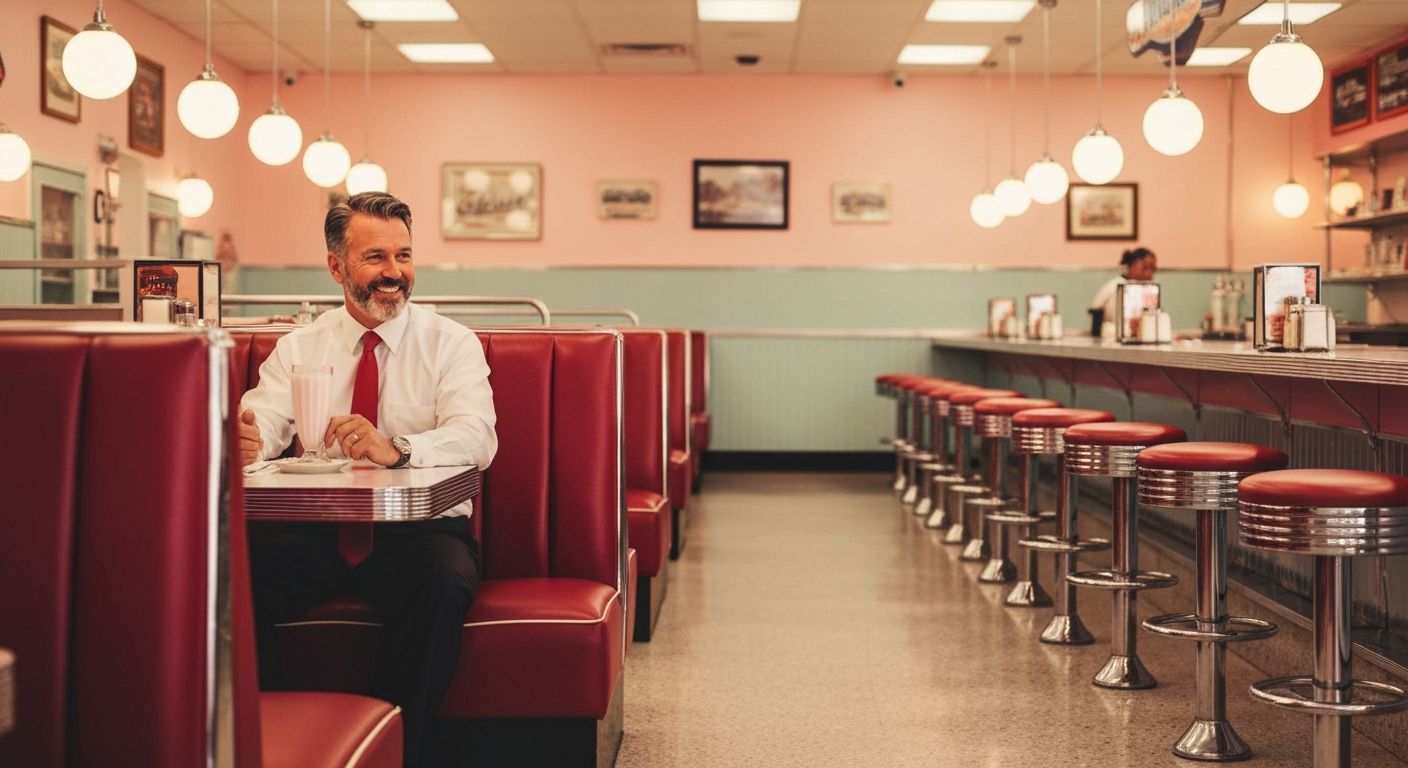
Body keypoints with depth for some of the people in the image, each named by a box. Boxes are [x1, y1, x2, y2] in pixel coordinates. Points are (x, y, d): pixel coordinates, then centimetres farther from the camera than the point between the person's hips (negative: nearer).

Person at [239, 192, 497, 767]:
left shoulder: (451, 343, 3)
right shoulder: (299, 347, 12)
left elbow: (476, 437, -14)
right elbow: (263, 425, -4)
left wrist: (395, 449, -35)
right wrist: (244, 442, -31)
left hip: (421, 529, -2)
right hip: (317, 532, 2)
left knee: (444, 578, -35)